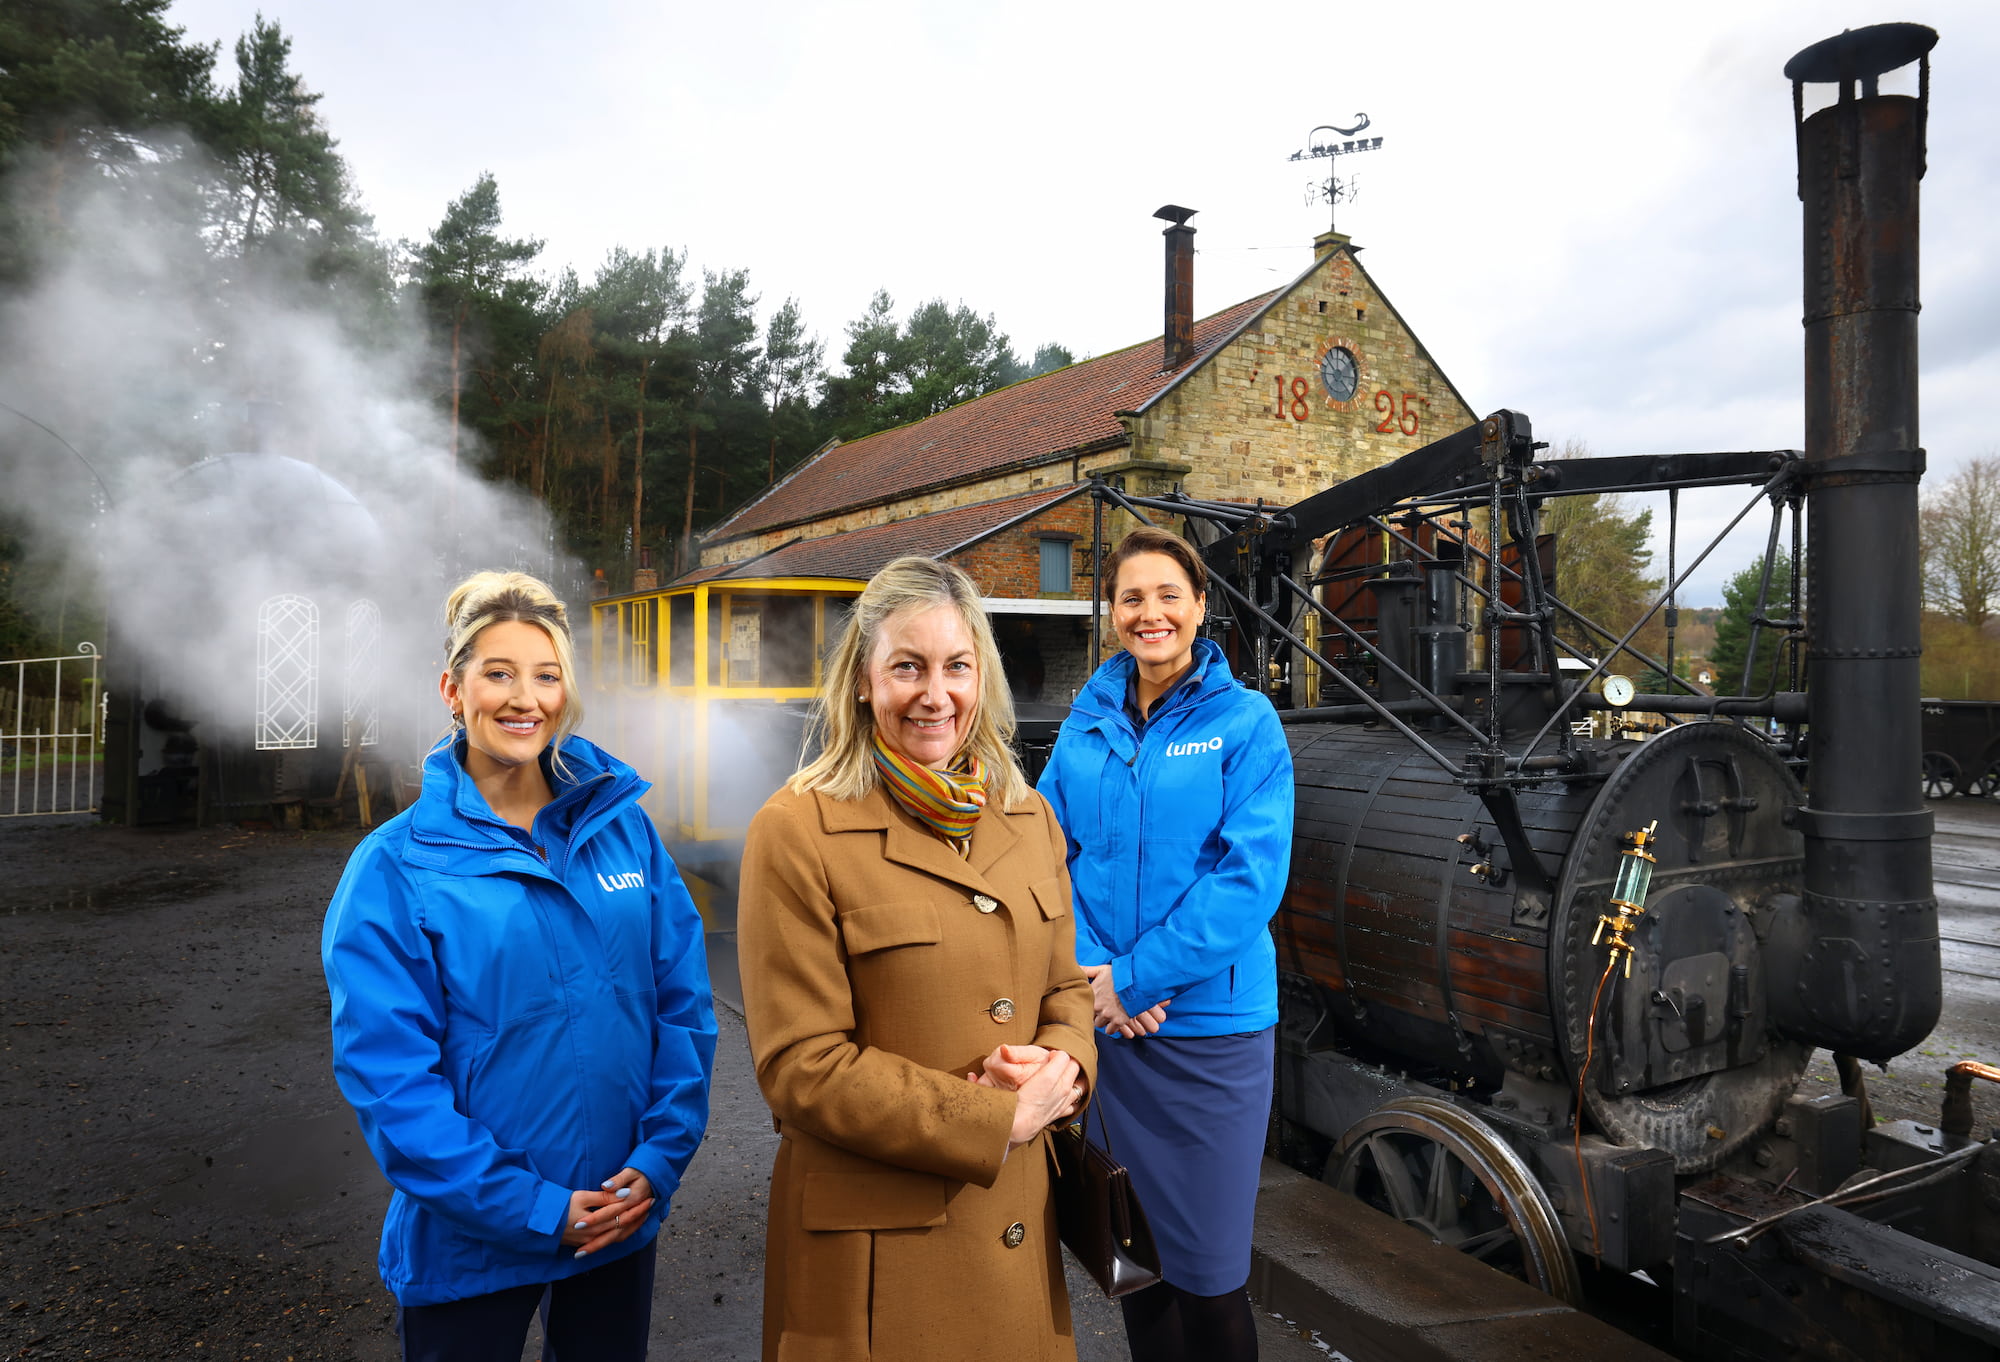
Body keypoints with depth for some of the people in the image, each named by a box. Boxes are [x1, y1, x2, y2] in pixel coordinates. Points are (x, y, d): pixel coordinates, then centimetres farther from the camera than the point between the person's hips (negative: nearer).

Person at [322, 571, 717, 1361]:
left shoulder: (625, 828, -3)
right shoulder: (393, 868, -10)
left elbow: (684, 1005, 0)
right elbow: (386, 1072, -12)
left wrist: (661, 1157, -9)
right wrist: (532, 1207, -15)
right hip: (470, 1250, -3)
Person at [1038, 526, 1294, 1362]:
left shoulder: (1245, 721, -6)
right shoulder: (1086, 723, 6)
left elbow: (1251, 874, -13)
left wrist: (1135, 979, -16)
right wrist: (1088, 970, -11)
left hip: (1208, 1022, -3)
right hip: (1101, 1017, 4)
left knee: (1206, 1270, 3)